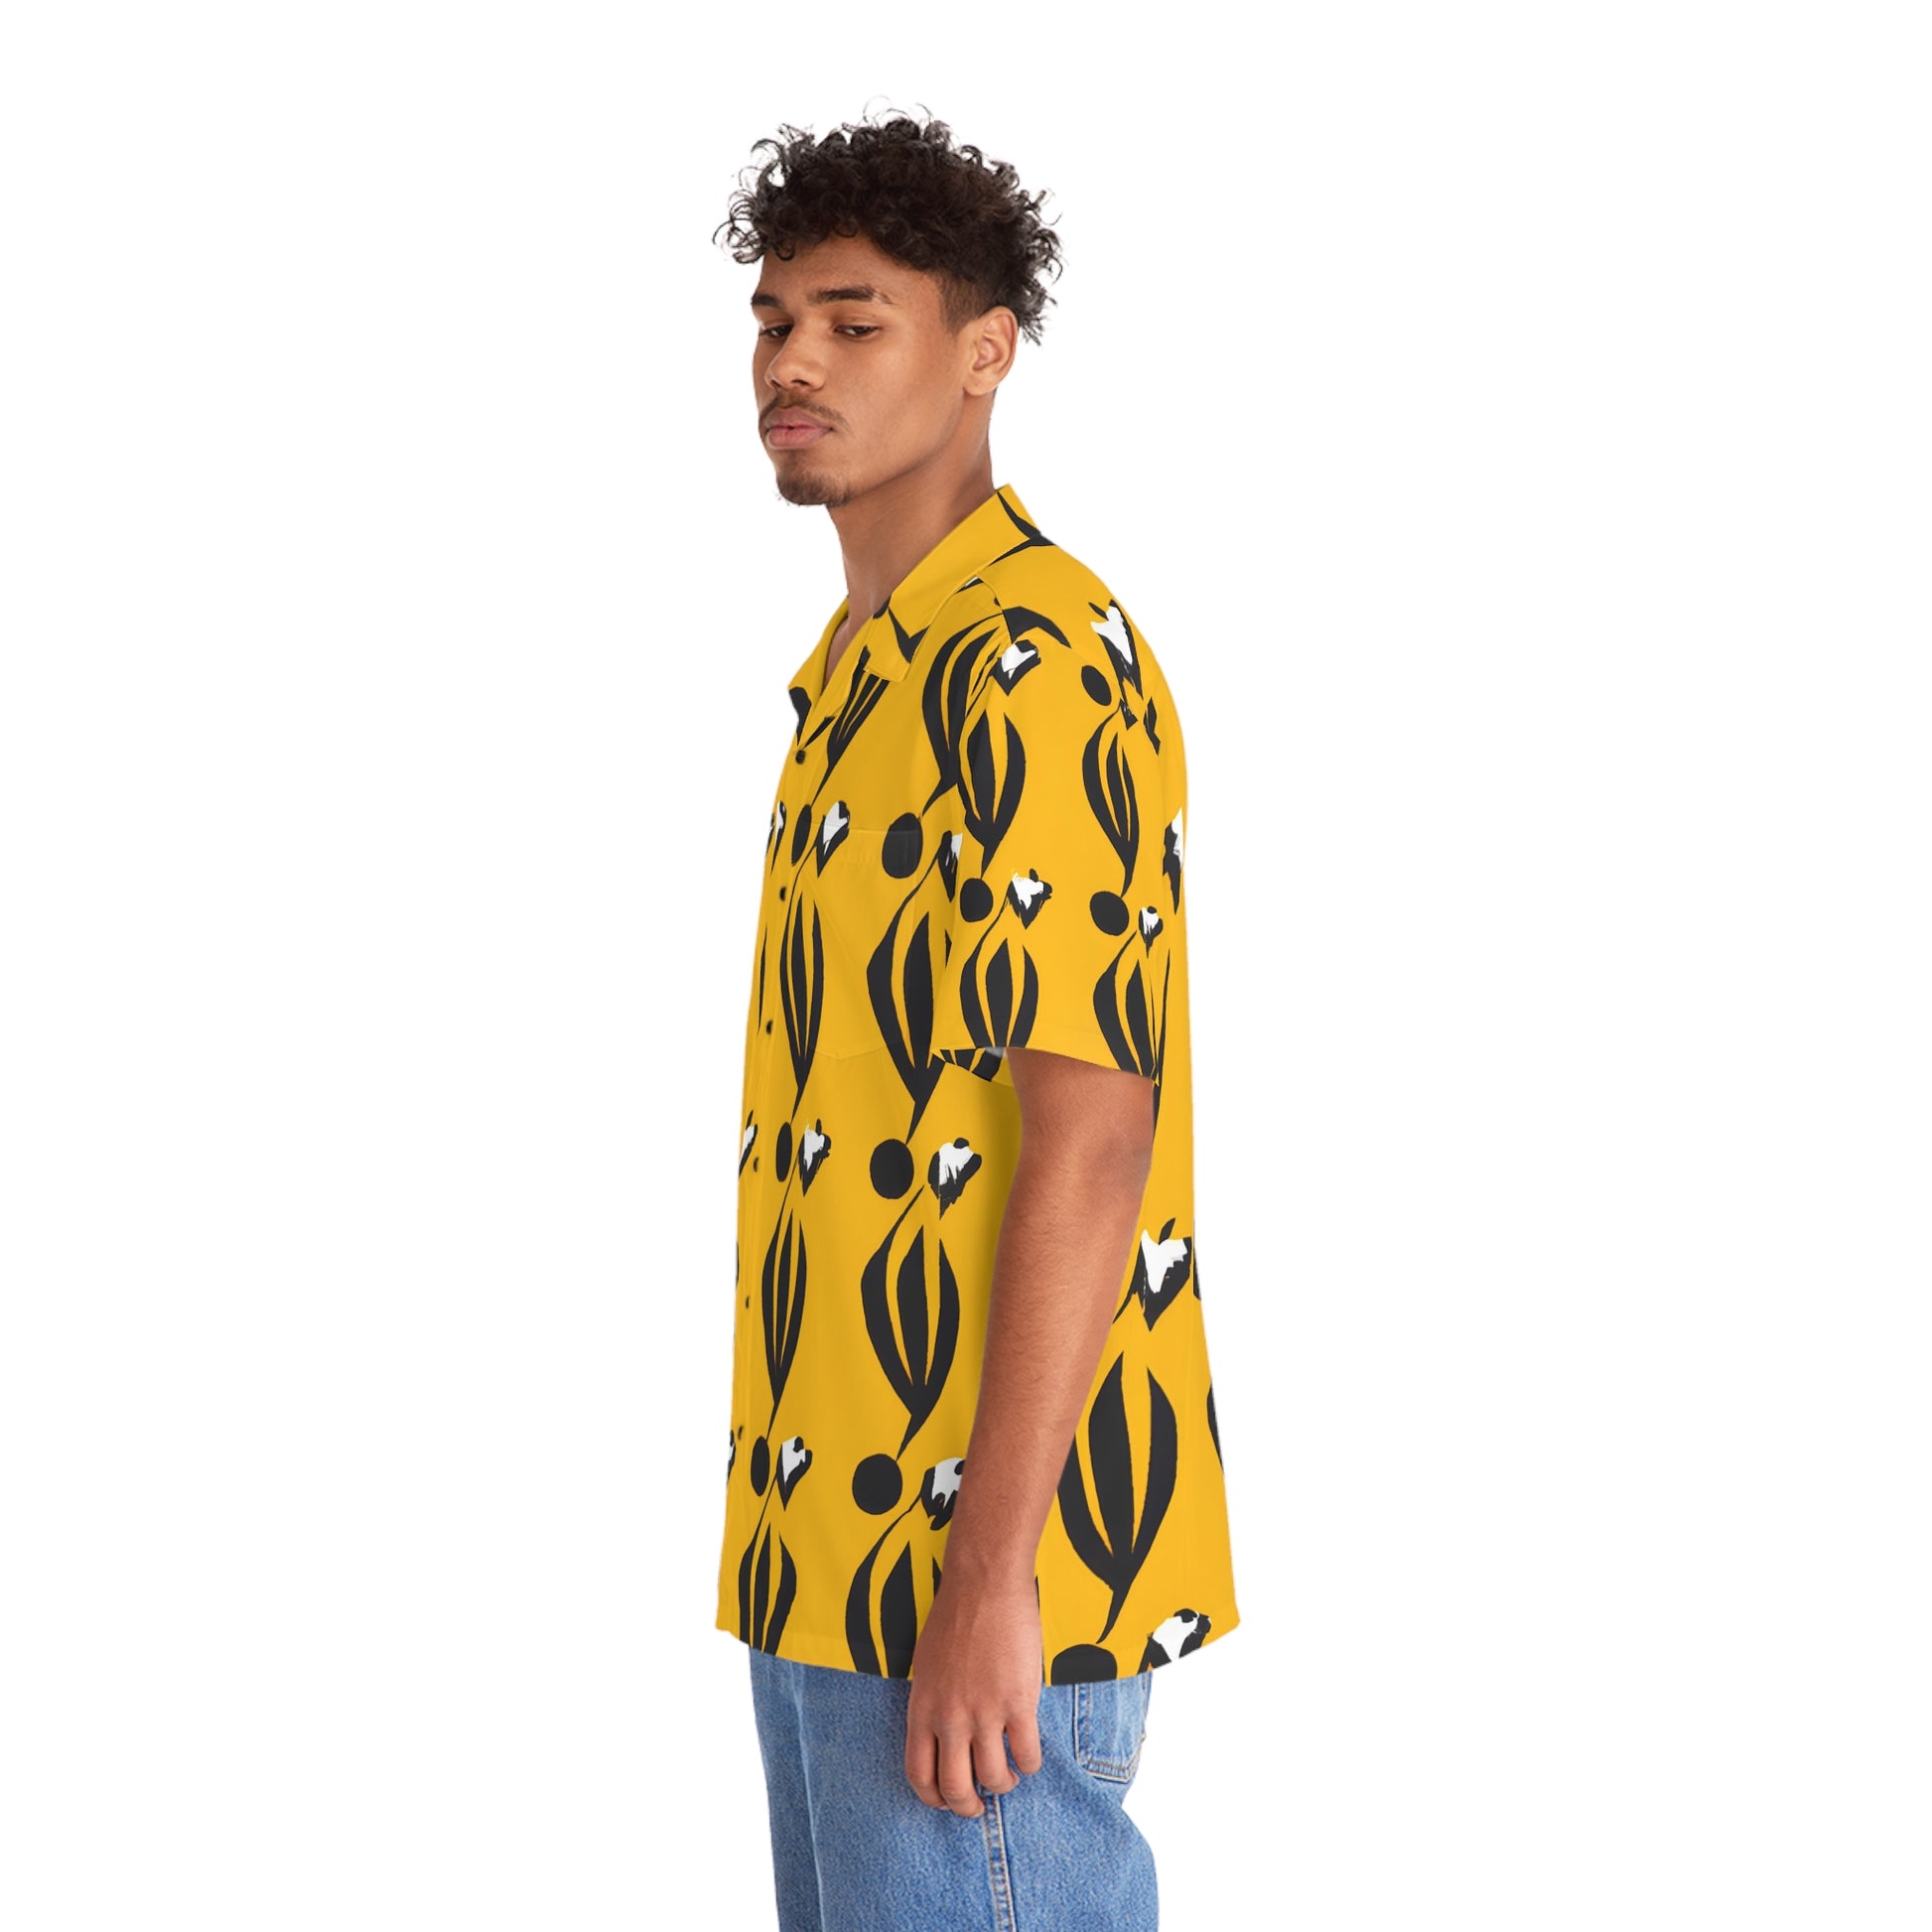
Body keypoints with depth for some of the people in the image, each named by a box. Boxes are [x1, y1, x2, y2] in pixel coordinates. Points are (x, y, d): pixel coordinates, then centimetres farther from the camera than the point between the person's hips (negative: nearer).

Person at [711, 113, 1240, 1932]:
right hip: (829, 1555, 10)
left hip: (970, 1566, -10)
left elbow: (1092, 1137, -21)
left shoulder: (1034, 666, -16)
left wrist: (987, 1580, -22)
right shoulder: (858, 666, 15)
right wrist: (805, 1543, 19)